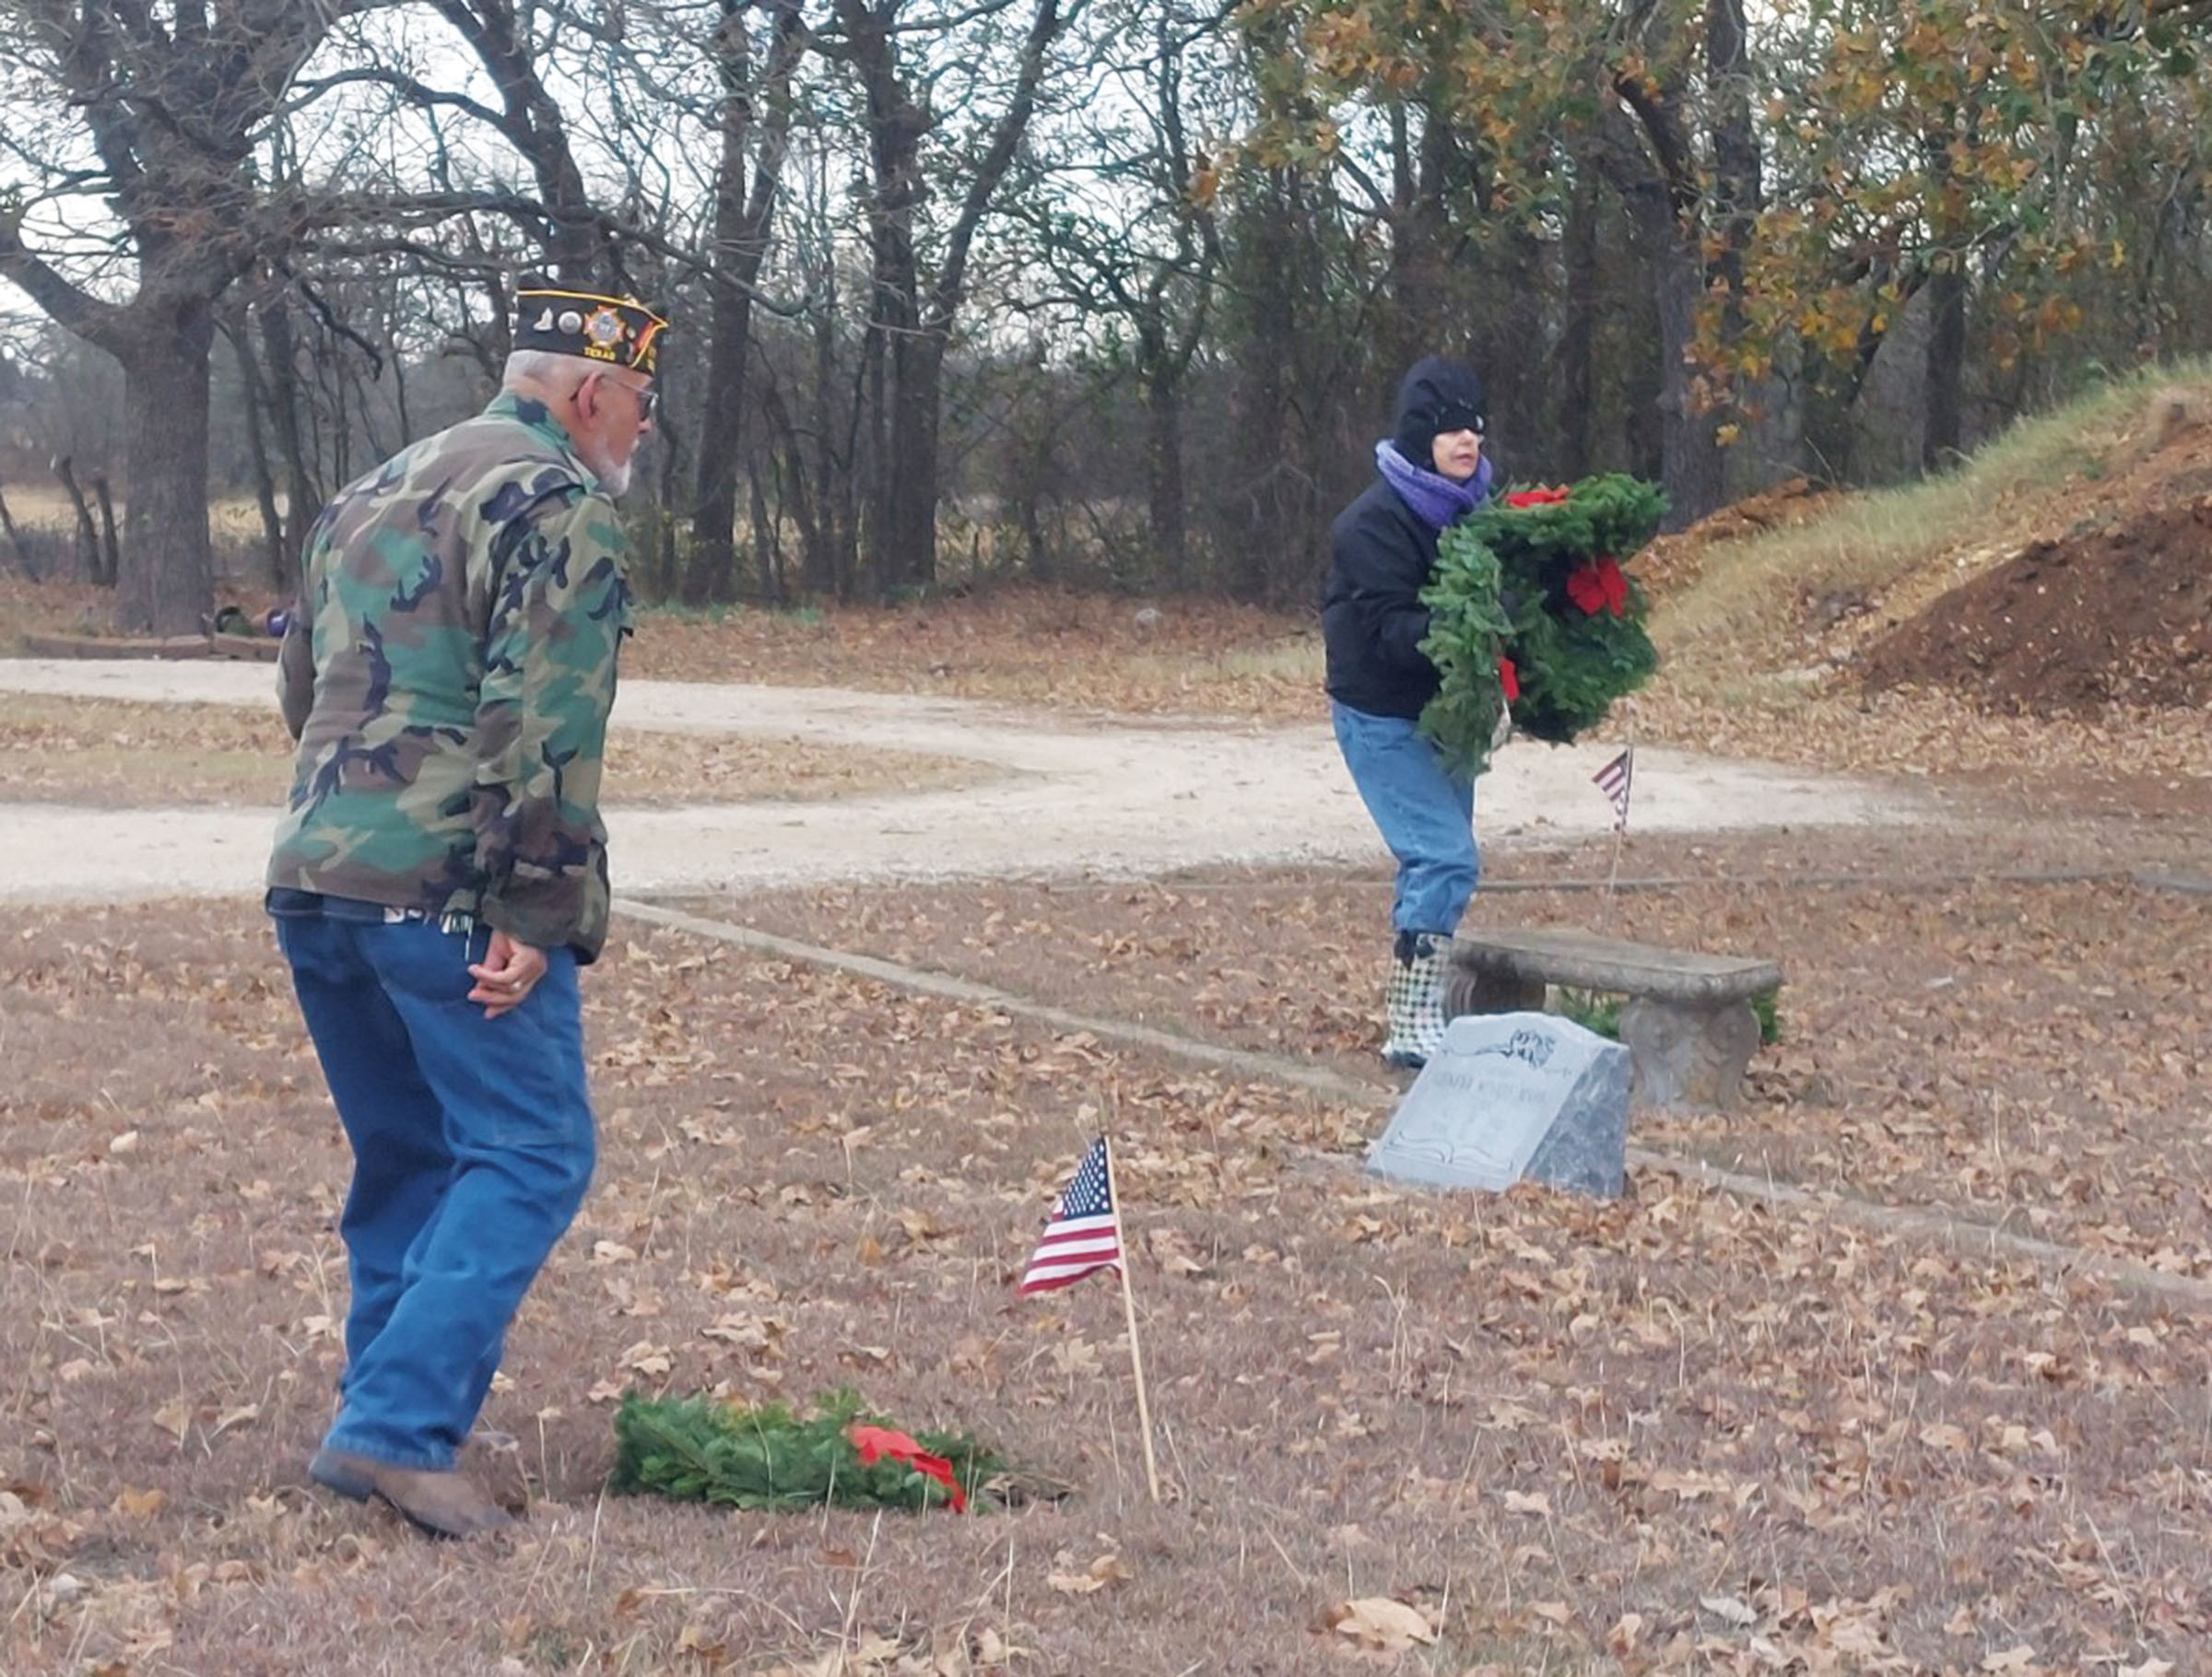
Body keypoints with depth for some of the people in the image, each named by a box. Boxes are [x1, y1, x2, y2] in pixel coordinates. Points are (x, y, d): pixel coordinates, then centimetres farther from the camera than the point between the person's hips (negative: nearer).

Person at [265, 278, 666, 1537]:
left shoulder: (369, 497, 21)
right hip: (448, 896, -9)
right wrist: (537, 915, -17)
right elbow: (542, 731, -17)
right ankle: (398, 1427, -14)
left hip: (312, 881, 9)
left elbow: (306, 689, 26)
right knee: (529, 1155, -5)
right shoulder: (557, 510, -7)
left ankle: (396, 1424, 19)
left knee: (404, 1162, 17)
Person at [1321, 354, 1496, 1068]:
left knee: (1439, 859, 12)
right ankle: (1413, 1027, -13)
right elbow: (1384, 629, -26)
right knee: (1446, 857, -16)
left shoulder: (1474, 508, 4)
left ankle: (1419, 1014, 22)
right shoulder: (1374, 521, -20)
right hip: (1384, 719, -8)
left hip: (1445, 710, 8)